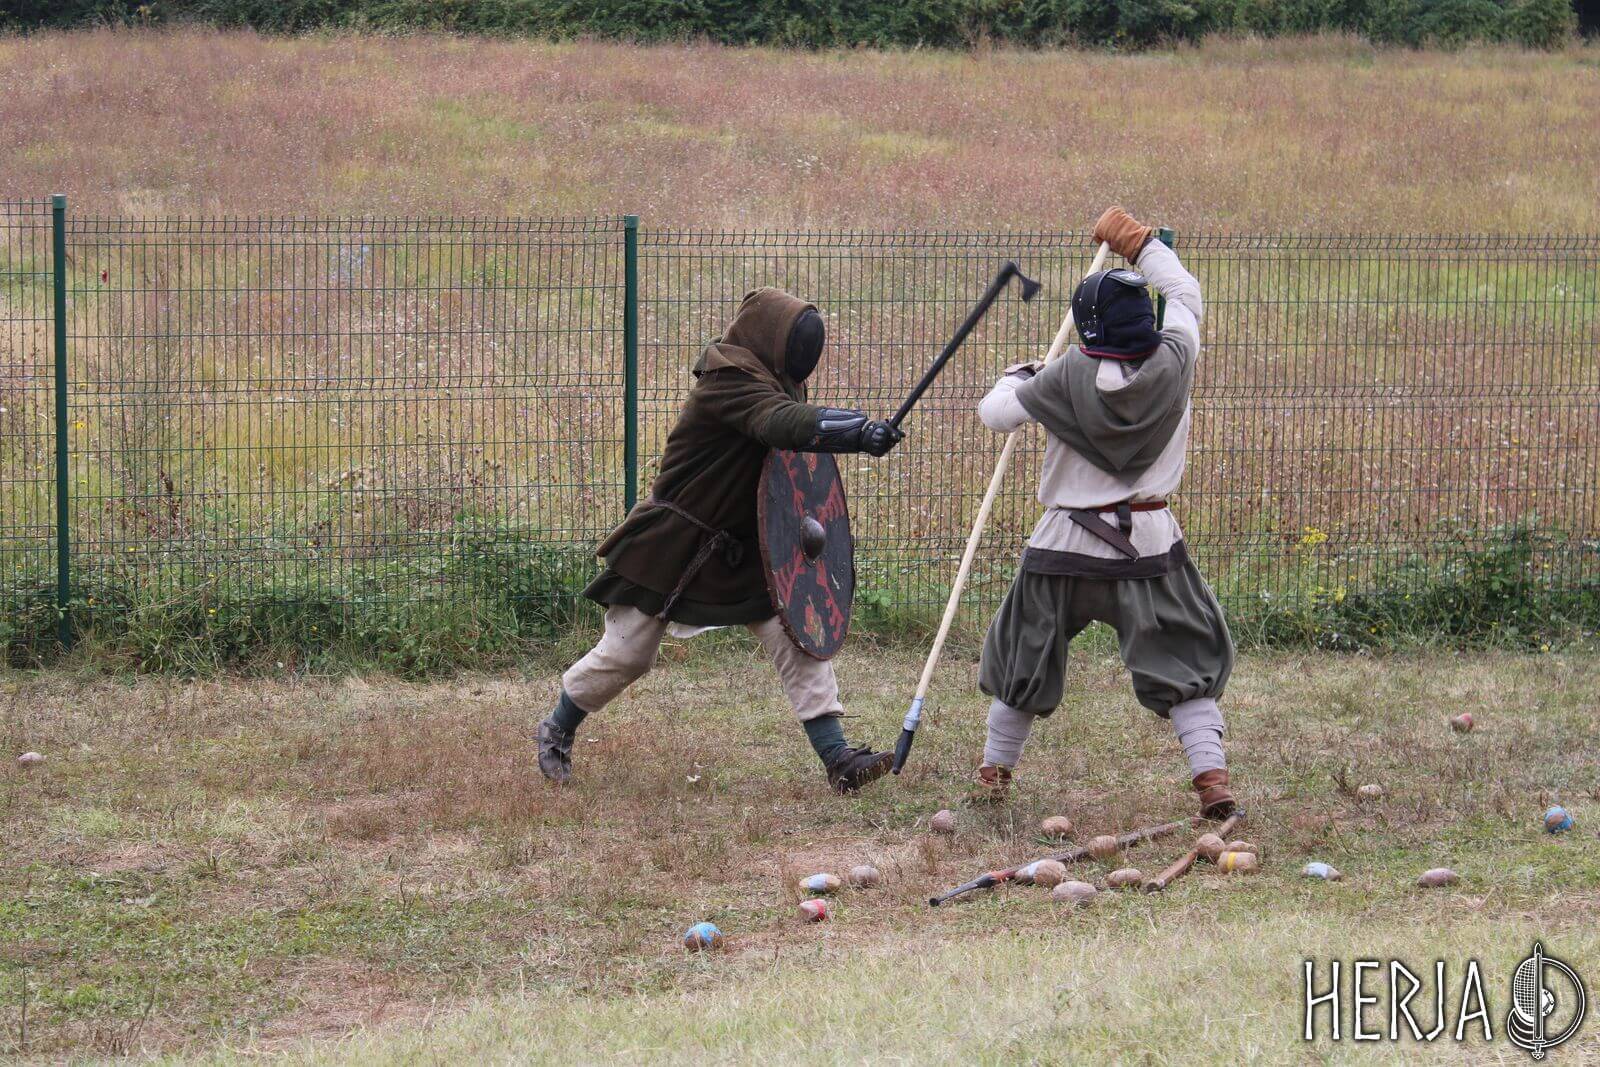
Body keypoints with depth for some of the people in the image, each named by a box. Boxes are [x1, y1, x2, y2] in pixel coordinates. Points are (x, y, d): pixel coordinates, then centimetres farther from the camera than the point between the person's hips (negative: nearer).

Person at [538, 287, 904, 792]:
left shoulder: (773, 380, 4)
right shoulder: (727, 379, -25)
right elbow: (781, 423, -40)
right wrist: (857, 432, -51)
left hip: (743, 548, 8)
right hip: (672, 543, -8)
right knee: (625, 653, 4)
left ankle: (837, 757, -8)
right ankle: (557, 732, 27)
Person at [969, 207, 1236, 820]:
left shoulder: (1069, 376, -11)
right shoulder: (1173, 363, -5)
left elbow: (995, 414, -4)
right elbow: (1185, 292, 13)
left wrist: (1017, 378, 17)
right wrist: (1137, 241, 23)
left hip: (1068, 544, -1)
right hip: (1149, 542, 1)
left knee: (1025, 656, 17)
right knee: (1186, 660, 5)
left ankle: (994, 773, 27)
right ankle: (1210, 775, -11)